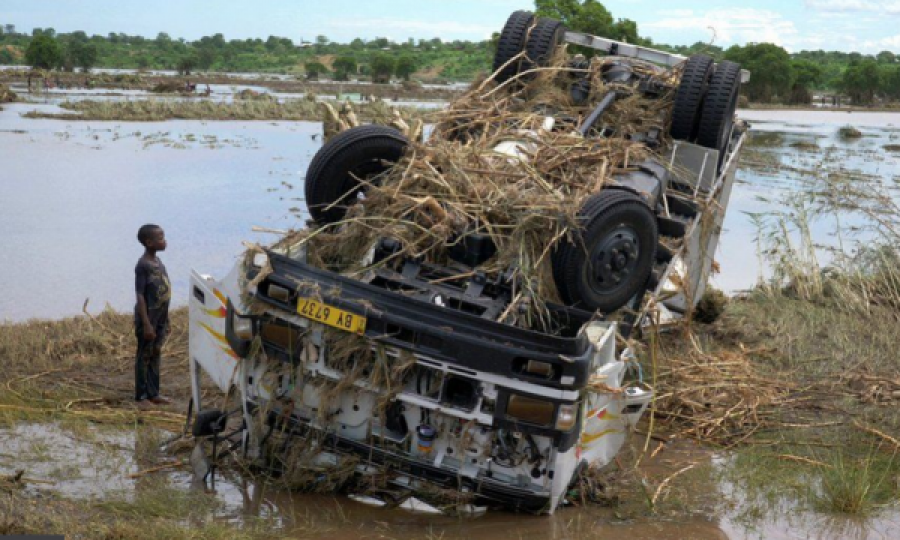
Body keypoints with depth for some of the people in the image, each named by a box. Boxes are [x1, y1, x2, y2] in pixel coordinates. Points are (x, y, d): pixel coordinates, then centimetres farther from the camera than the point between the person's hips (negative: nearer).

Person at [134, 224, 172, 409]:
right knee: (144, 355, 2)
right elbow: (140, 296, -19)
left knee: (156, 353, 14)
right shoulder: (143, 265, -18)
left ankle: (153, 393, 23)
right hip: (148, 317, -8)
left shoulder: (158, 261, 8)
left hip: (160, 317, 8)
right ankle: (141, 396, 10)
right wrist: (146, 324, -21)